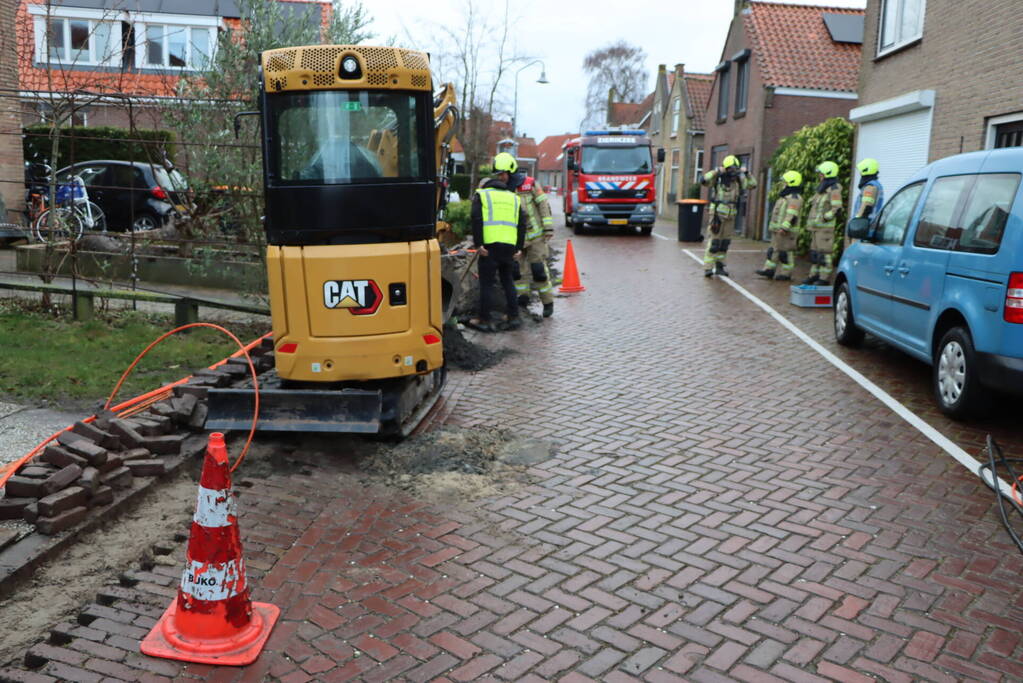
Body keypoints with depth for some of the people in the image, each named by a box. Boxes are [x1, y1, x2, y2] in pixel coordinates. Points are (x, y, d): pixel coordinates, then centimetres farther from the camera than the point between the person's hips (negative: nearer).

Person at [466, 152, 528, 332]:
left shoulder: (481, 195, 6)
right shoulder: (514, 198, 17)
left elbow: (476, 219, -8)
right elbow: (522, 224, 12)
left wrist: (478, 244, -10)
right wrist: (519, 248, 13)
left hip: (490, 245, -4)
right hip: (509, 246, 4)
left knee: (486, 283, 3)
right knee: (508, 280, 17)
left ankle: (485, 321, 7)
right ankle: (514, 317, 16)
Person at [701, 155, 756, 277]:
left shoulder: (738, 180, 9)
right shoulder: (718, 179, -7)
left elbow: (753, 184, 12)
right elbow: (704, 180, -23)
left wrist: (746, 173, 0)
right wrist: (717, 171, -25)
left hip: (730, 217, 6)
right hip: (717, 215, -6)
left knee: (725, 243, 11)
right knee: (713, 242, -9)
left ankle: (719, 266, 21)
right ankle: (708, 268, -9)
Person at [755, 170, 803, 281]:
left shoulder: (794, 198, -14)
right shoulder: (785, 196, 20)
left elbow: (791, 215, -24)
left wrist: (784, 227, -31)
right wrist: (774, 227, 24)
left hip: (786, 231, -11)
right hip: (777, 229, 11)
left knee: (785, 251, -5)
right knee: (774, 249, 11)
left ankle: (786, 273, 1)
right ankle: (769, 269, 15)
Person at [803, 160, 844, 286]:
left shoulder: (834, 189, -11)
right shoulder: (822, 189, 19)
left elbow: (836, 208, -19)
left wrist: (825, 218, -19)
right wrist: (811, 218, 18)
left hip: (825, 227, -10)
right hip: (816, 226, 10)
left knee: (824, 251, -9)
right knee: (815, 250, 14)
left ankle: (824, 278, -8)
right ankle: (814, 275, 21)